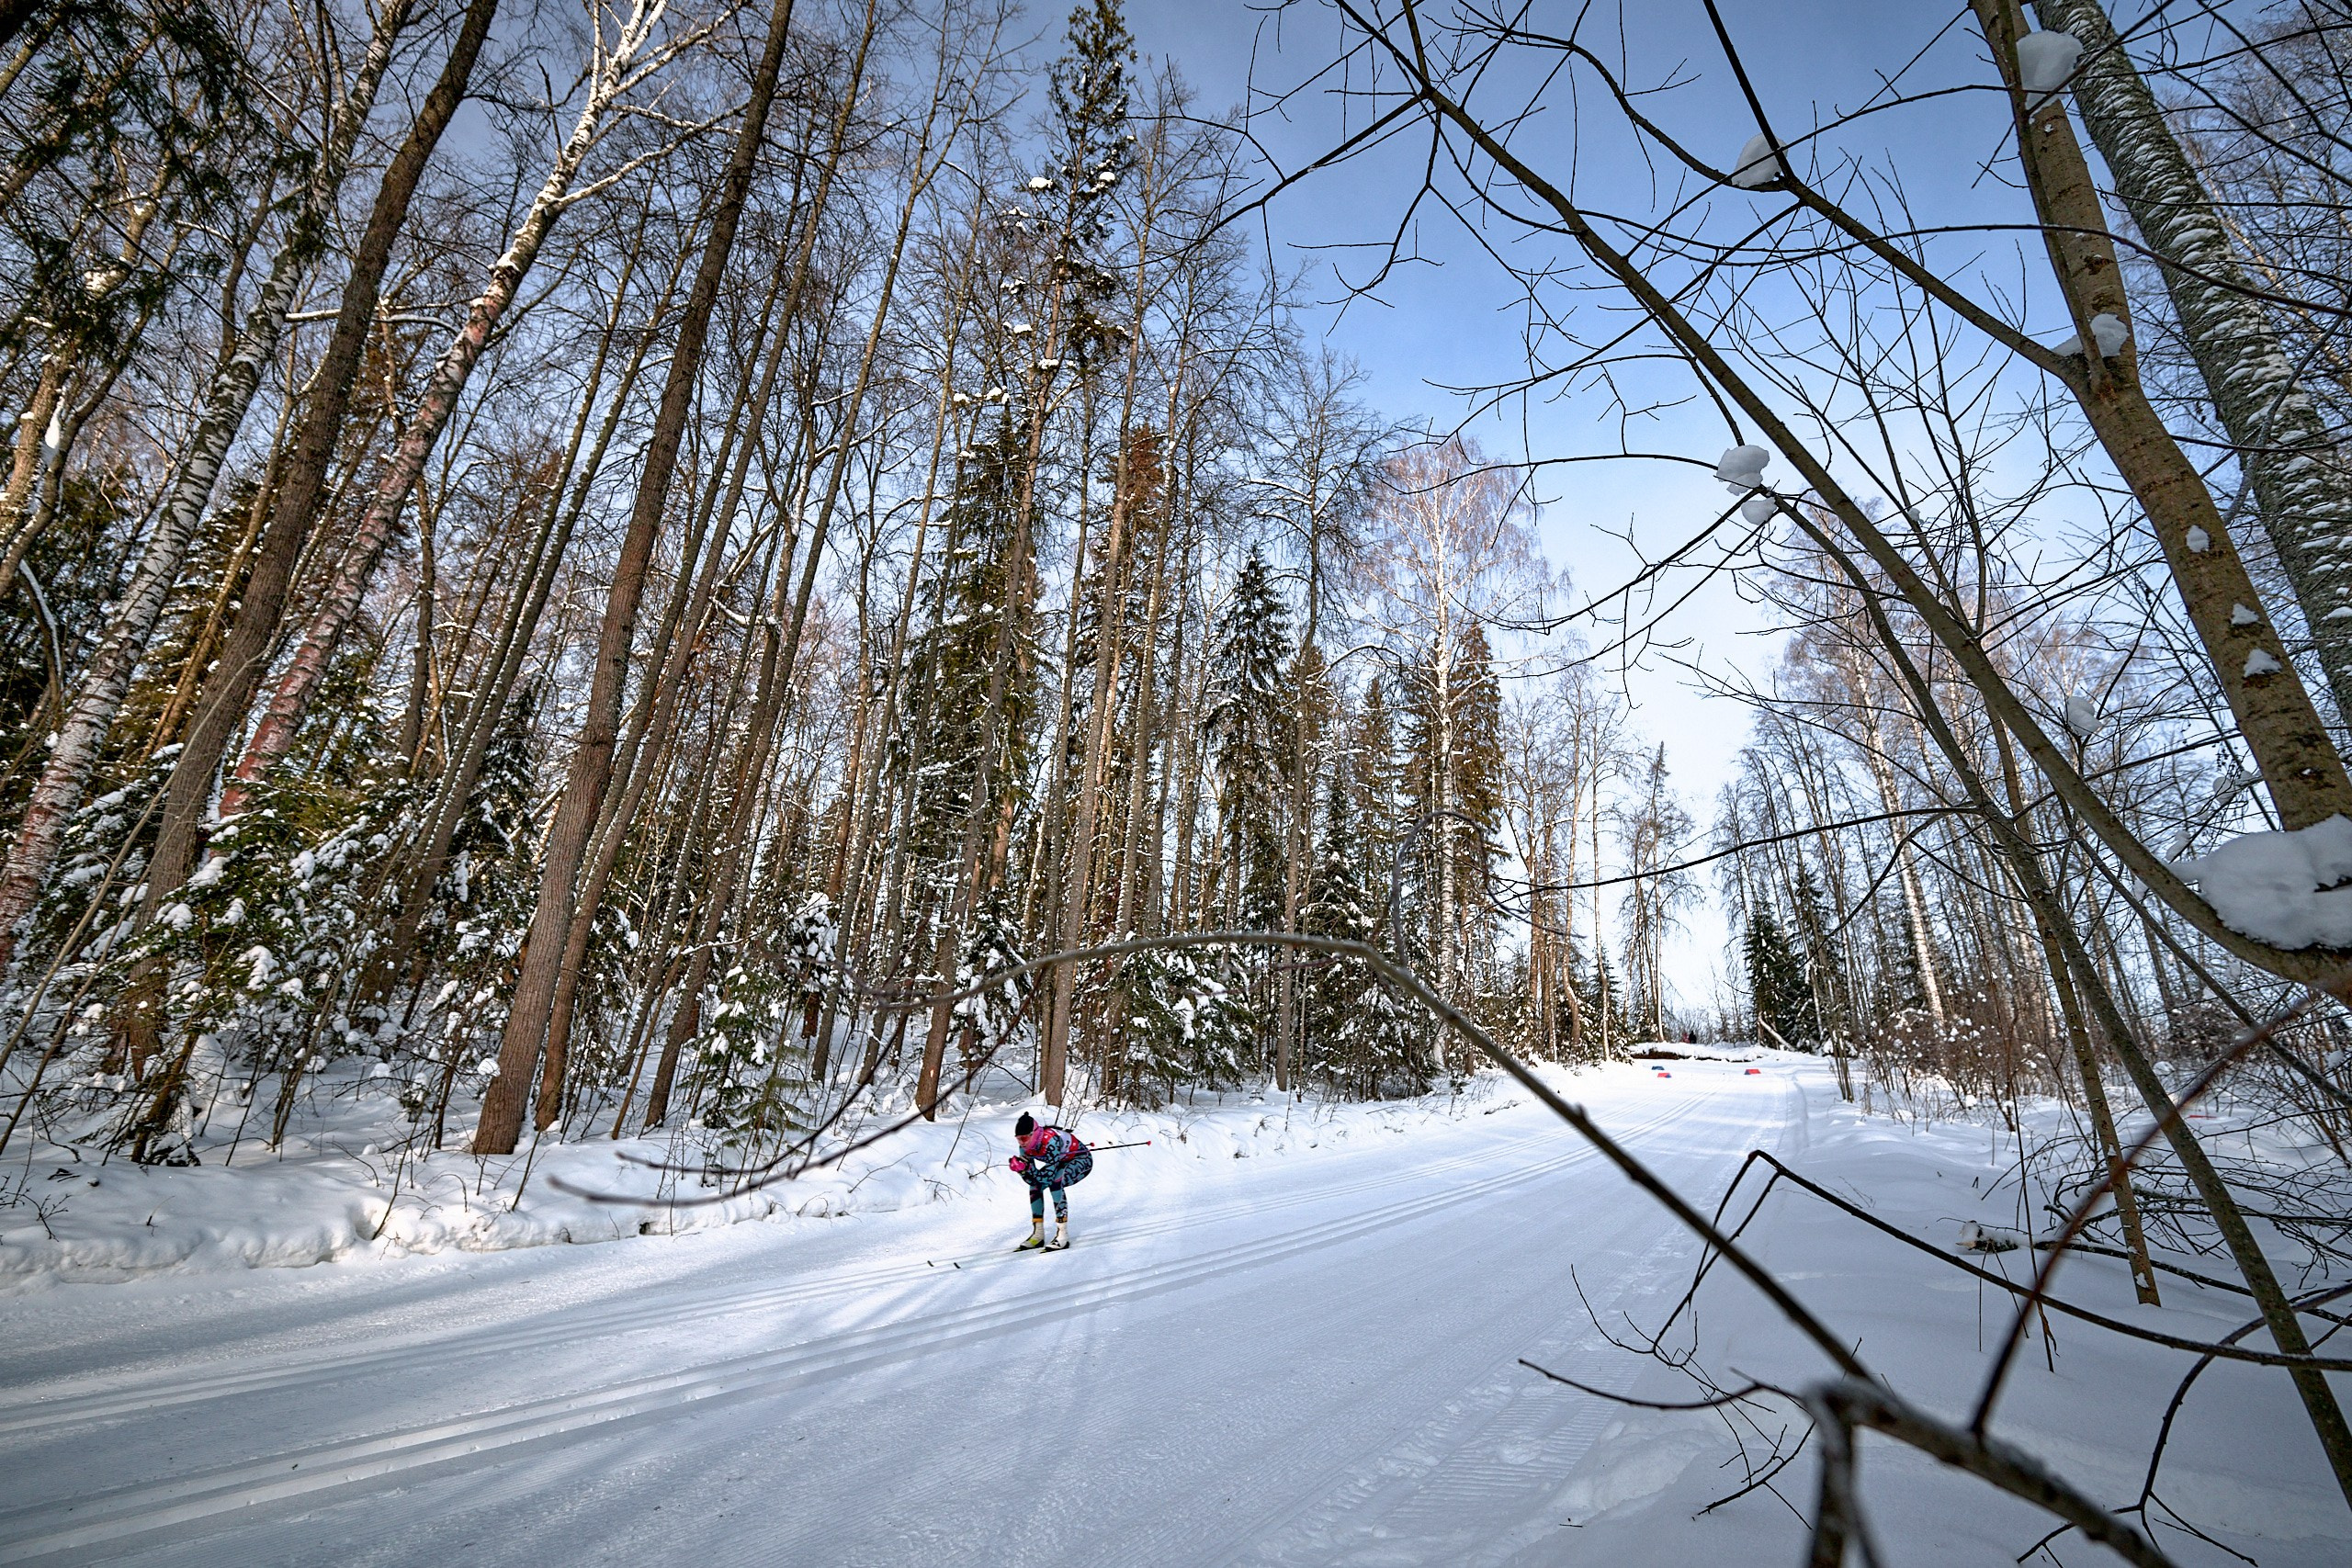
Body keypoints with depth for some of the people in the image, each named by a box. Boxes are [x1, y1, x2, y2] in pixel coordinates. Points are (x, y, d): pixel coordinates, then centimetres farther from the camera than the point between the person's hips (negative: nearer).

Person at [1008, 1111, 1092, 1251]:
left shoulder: (1051, 1141, -37)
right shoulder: (1026, 1146, -15)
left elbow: (1048, 1176, -37)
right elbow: (1031, 1179, -11)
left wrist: (1026, 1168, -42)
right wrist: (1021, 1169, -30)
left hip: (1082, 1160, -8)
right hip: (1062, 1162, 8)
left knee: (1054, 1183, -30)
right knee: (1035, 1185, -8)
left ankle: (1062, 1233, -26)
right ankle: (1038, 1234, 1)